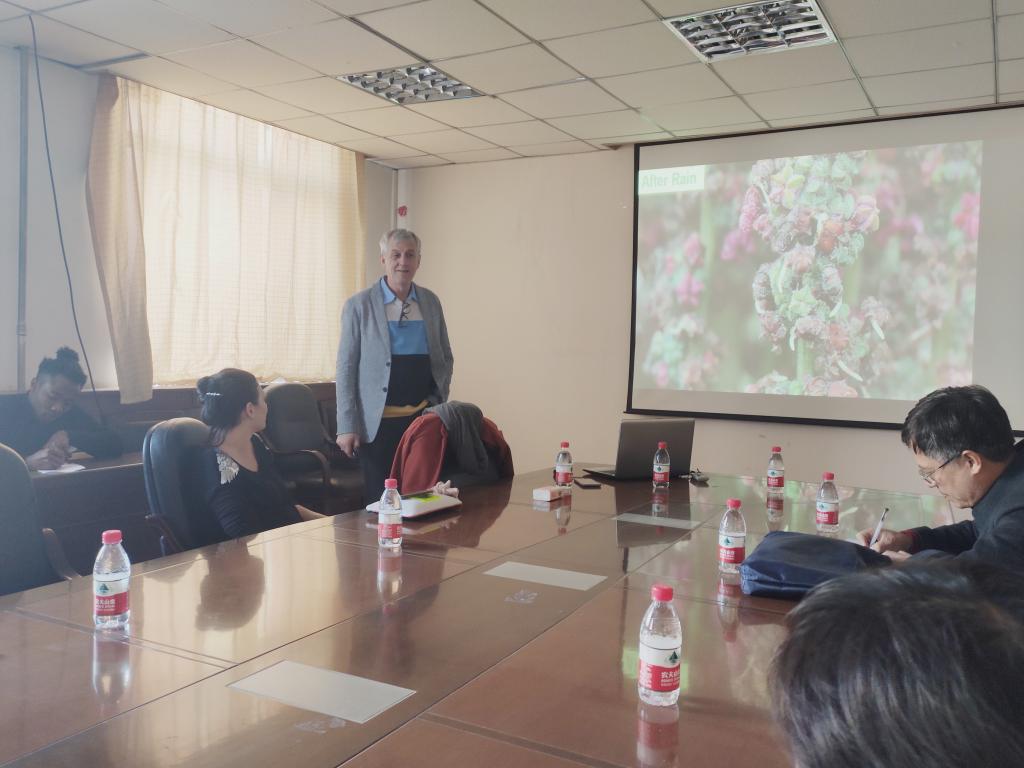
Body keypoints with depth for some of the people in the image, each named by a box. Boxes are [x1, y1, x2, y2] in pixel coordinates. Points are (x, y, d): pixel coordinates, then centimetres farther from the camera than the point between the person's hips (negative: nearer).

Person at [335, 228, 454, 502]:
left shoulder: (431, 302, 8)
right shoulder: (359, 305, -3)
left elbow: (445, 359, 17)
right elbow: (346, 368, -3)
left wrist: (438, 400, 4)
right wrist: (347, 427, -7)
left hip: (423, 418, 3)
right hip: (377, 423, -3)